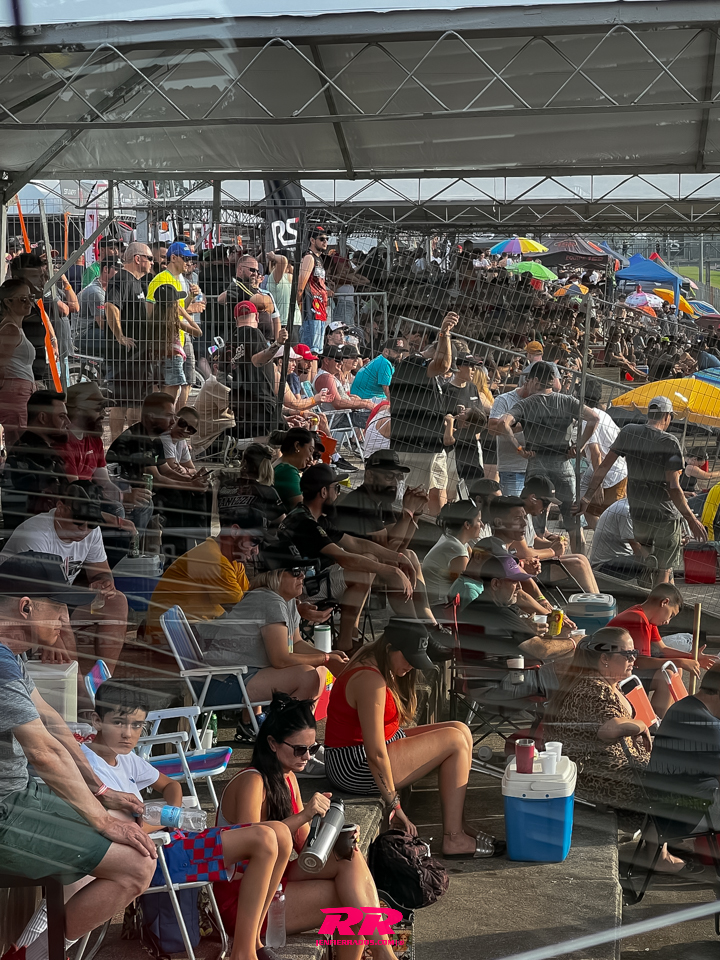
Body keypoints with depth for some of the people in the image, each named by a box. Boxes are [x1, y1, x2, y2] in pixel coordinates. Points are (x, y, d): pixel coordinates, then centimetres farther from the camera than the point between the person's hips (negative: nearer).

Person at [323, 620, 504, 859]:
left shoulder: (376, 666, 10)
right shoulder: (371, 680, -24)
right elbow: (375, 754, -26)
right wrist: (394, 805, -19)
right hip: (356, 767, -11)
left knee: (461, 731, 8)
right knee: (455, 741, -9)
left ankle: (457, 826, 6)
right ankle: (454, 840, -8)